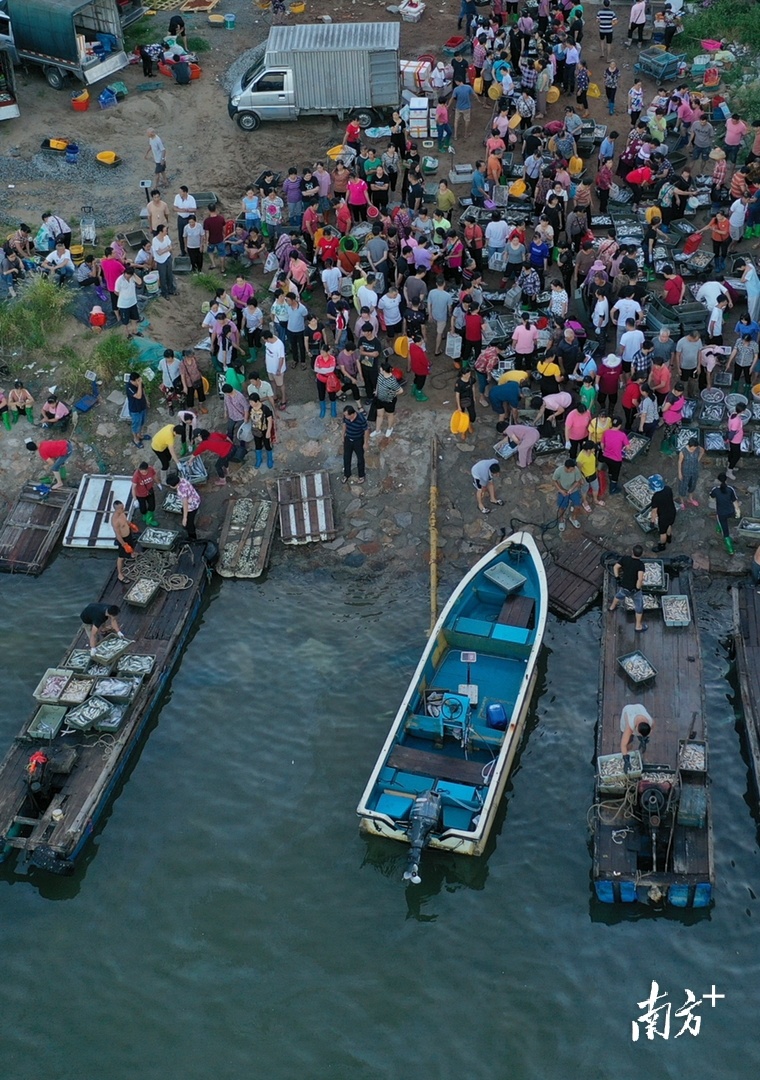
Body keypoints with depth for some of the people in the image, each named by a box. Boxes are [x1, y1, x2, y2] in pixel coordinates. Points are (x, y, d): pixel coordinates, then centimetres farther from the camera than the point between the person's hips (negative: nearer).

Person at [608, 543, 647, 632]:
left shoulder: (624, 558, -19)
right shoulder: (640, 564, -29)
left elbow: (615, 567, -14)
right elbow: (640, 578, -38)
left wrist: (617, 578, -1)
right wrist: (638, 588, -22)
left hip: (624, 586, 4)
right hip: (635, 590, -4)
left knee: (619, 594, 38)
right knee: (639, 606, 18)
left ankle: (612, 607, 63)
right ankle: (638, 626, 30)